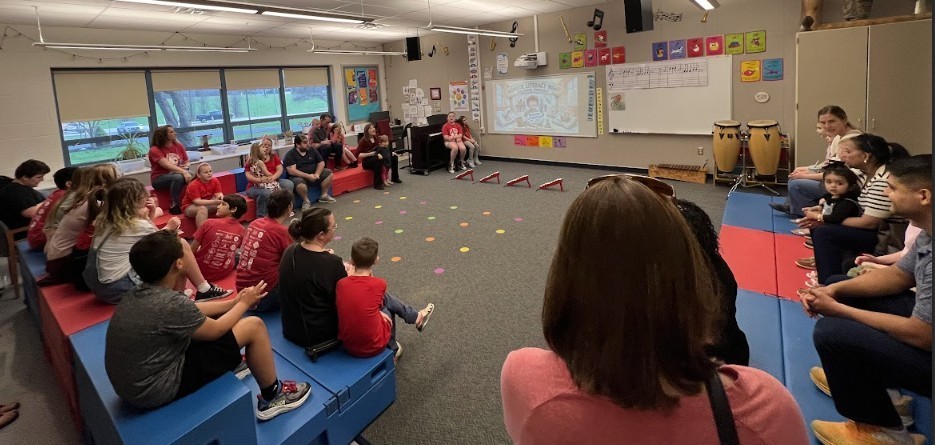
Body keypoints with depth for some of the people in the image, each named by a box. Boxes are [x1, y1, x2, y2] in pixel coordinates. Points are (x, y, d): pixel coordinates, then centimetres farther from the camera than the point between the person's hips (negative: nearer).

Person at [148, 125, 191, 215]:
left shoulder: (178, 146, 4)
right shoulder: (155, 150, -11)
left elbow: (186, 162, 13)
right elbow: (168, 165, -25)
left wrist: (185, 168, -12)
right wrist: (183, 172, -38)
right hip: (159, 179, -4)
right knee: (178, 177, -36)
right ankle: (174, 206, -24)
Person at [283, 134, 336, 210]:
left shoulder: (312, 151, 8)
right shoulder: (290, 155, -9)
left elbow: (321, 163, 7)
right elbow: (291, 171, -19)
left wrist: (317, 174, -13)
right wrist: (308, 176, -25)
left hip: (313, 175, 6)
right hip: (299, 177, -6)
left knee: (328, 172, -9)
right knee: (299, 183, -39)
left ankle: (324, 195, 2)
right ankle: (306, 201, -12)